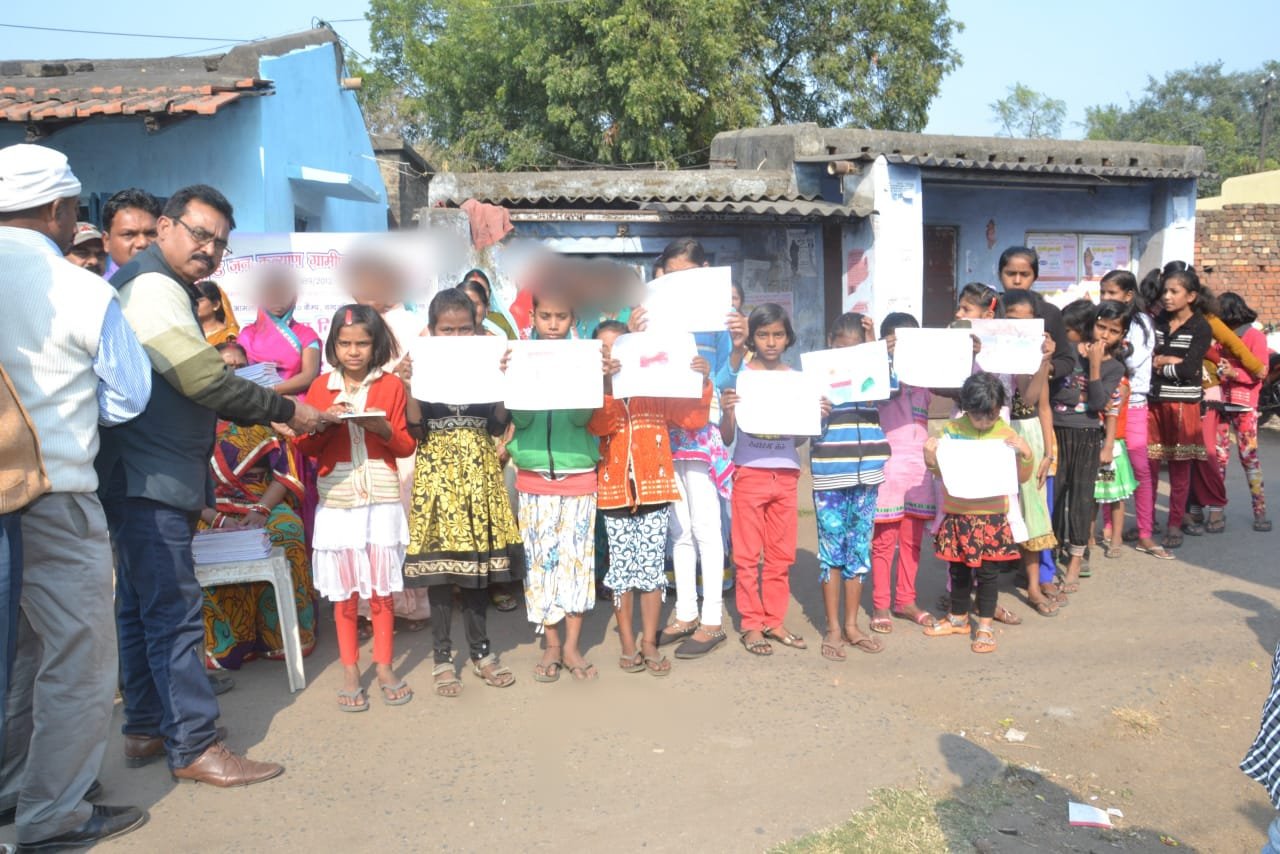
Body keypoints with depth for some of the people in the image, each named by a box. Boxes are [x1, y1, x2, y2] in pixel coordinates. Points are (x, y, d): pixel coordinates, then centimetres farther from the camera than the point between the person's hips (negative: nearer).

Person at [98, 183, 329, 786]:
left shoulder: (165, 288, 19)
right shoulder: (152, 286, -14)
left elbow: (191, 385, 19)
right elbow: (205, 382, -21)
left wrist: (266, 415, 11)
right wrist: (287, 411, -12)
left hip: (153, 481, 11)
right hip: (149, 481, -11)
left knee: (142, 608, 16)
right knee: (175, 612, -7)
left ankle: (144, 729, 28)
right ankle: (193, 747, 0)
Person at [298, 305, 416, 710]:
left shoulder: (392, 385, 4)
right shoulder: (320, 387, 6)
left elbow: (407, 446, 4)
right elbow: (303, 446, 5)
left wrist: (383, 429, -14)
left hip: (382, 498, -1)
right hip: (337, 499, 1)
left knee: (381, 589, 6)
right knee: (344, 592, 7)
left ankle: (384, 666, 19)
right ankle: (350, 671, 19)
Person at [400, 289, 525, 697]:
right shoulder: (421, 368, 0)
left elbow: (499, 426, -2)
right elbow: (415, 431, -7)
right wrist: (409, 385, -17)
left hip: (480, 472, 2)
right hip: (437, 474, -2)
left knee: (478, 559, 8)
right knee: (439, 560, 2)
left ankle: (480, 649, 21)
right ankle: (443, 656, 14)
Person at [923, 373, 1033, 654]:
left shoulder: (1007, 435, -4)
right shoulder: (952, 430, -1)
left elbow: (1022, 477, 2)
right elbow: (941, 472, 7)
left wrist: (1025, 455, -15)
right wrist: (931, 458, -13)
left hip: (992, 516, -2)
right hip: (957, 513, 2)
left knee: (988, 571, 5)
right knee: (958, 569, 15)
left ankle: (984, 626, 18)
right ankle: (958, 618, 32)